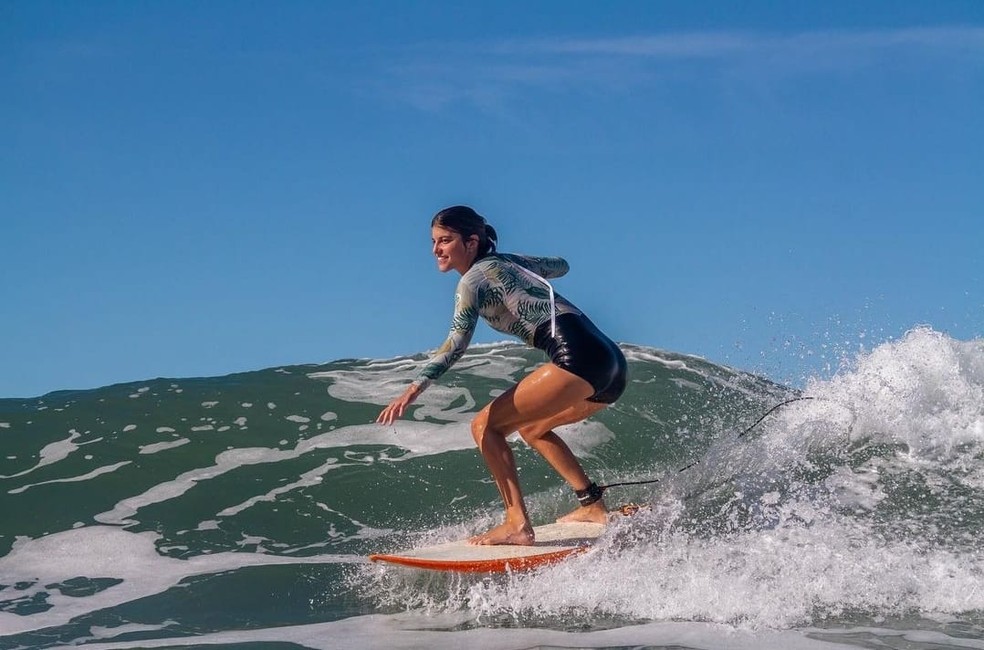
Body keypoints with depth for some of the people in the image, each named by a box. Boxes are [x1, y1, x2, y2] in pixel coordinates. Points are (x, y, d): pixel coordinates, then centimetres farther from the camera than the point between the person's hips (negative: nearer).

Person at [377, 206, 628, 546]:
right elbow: (561, 266, 40)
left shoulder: (475, 278, -1)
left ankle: (517, 524, -17)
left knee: (485, 426, -8)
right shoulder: (509, 261, 22)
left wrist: (414, 389, -24)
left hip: (578, 357, -9)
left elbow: (457, 342, -16)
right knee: (532, 428, 30)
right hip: (611, 365, 9)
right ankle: (593, 505, 23)